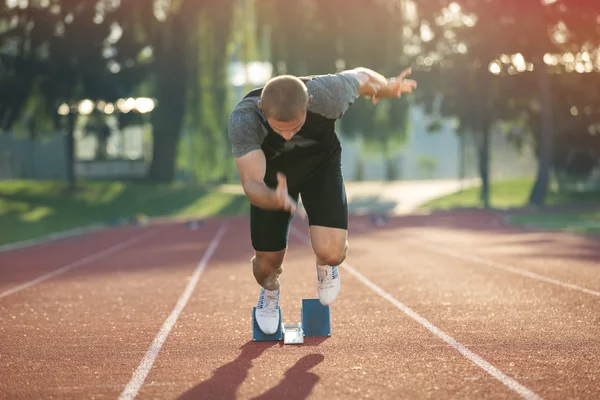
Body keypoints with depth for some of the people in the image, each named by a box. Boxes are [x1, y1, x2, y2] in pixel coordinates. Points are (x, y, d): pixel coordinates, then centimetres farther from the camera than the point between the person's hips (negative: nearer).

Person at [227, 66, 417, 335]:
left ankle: (325, 266, 19)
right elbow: (251, 184, -44)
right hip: (272, 173, 0)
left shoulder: (328, 95, -38)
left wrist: (388, 87, -1)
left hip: (321, 164, 0)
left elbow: (361, 76, -16)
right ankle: (269, 292, 45)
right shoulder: (242, 120, -40)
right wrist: (274, 198, -63)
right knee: (267, 262, 6)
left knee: (331, 253, -21)